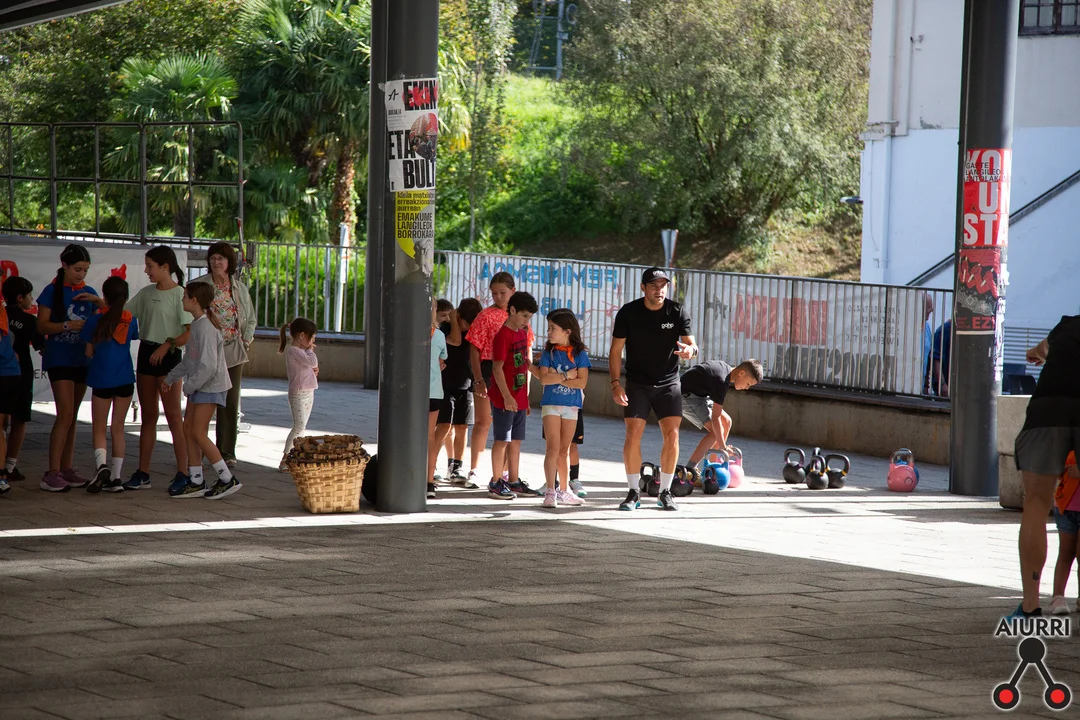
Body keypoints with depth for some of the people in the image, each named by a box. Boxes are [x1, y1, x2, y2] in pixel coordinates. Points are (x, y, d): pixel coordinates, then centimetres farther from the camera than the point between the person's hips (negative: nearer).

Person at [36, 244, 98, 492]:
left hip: (82, 358, 6)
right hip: (59, 358, -6)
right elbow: (42, 326, -7)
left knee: (72, 416, 10)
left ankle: (66, 469, 15)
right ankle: (52, 473, -13)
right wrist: (67, 325, -21)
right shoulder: (52, 291, -4)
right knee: (65, 414, -13)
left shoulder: (89, 293, 11)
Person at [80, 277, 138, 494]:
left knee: (99, 428, 5)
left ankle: (101, 465, -20)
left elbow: (89, 352, -3)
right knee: (118, 428, 10)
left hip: (102, 380, -3)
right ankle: (115, 477, 8)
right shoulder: (130, 320, 0)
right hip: (125, 380, 3)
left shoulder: (96, 320, -8)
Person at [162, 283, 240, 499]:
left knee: (199, 433, -10)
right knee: (188, 429, 8)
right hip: (198, 385, 10)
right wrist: (171, 377, 22)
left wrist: (189, 385, -15)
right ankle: (195, 482, 13)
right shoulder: (196, 324, 11)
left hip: (210, 386, -10)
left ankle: (227, 479, -5)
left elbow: (208, 365, -24)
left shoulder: (206, 327, -20)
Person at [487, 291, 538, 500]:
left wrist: (526, 397, 20)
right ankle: (496, 482, 4)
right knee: (502, 440, -3)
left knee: (516, 440, 12)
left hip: (520, 398, 8)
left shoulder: (523, 333, 13)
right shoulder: (503, 335, -14)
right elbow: (497, 368, -18)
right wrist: (507, 397, -22)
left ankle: (513, 481, 18)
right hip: (504, 399, -8)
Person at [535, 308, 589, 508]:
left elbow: (582, 381, -11)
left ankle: (563, 491, 20)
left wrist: (556, 378, -13)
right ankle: (550, 491, -13)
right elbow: (543, 378, -12)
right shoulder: (548, 353, 1)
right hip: (550, 404, -1)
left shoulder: (579, 354, 0)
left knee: (564, 450, 11)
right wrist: (567, 375, -13)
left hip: (571, 406, 1)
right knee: (553, 448, -10)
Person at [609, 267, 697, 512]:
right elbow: (616, 350, -4)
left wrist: (690, 349, -32)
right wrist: (615, 383, -13)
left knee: (672, 435, -6)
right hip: (637, 384, -1)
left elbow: (690, 342, -6)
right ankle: (633, 492, 2)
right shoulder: (628, 313, -8)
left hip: (668, 383, 1)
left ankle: (665, 492, 6)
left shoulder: (677, 312, -5)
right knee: (633, 435, -9)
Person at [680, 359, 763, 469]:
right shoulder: (722, 381, -28)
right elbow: (715, 418, -28)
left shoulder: (726, 368, 2)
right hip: (686, 396, -11)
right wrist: (723, 448, -24)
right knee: (716, 431, -19)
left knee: (726, 422, 9)